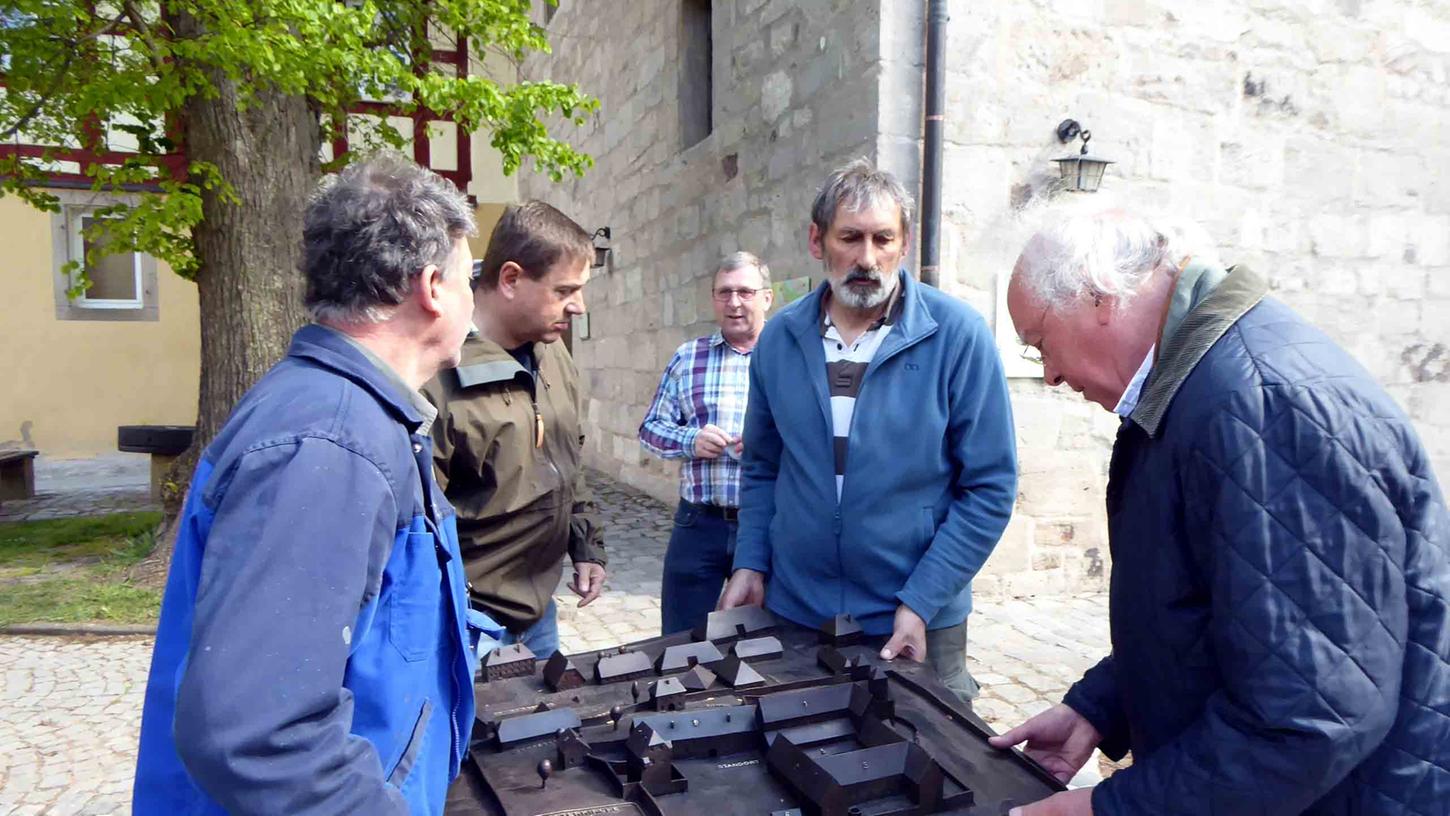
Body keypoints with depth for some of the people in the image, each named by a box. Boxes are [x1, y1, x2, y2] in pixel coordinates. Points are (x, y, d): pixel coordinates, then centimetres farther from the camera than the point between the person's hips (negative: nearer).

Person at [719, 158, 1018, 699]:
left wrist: (920, 603, -15)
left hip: (917, 625, -3)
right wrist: (750, 563, -1)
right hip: (790, 610, 3)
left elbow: (990, 487, -10)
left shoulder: (958, 335, -12)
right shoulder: (780, 337, 0)